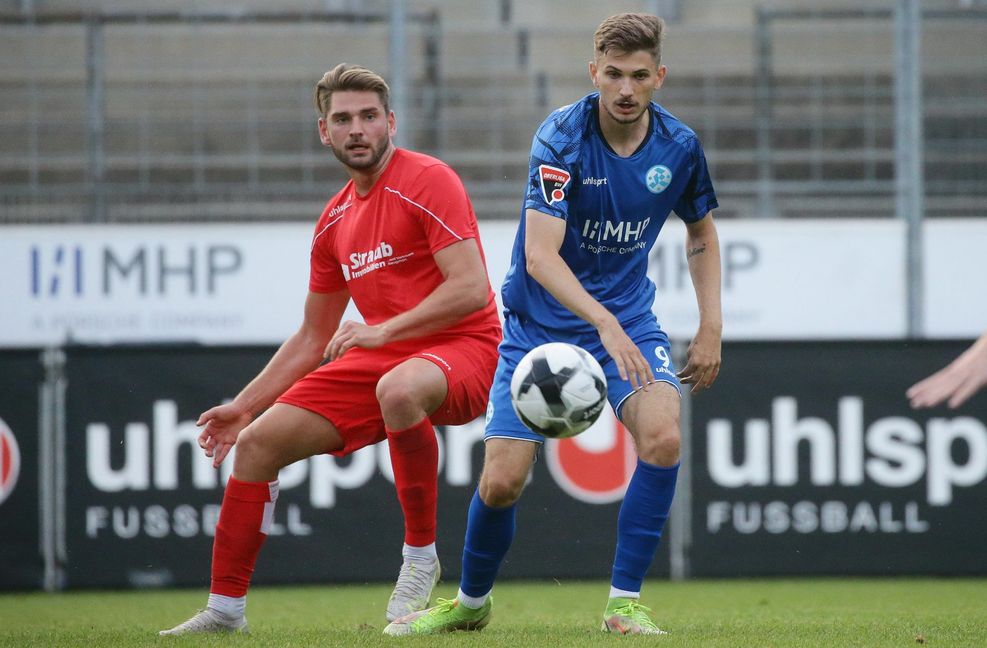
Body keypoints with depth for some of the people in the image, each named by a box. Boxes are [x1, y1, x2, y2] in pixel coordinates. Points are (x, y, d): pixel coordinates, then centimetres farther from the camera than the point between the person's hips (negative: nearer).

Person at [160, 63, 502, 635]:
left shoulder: (427, 180, -10)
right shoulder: (335, 221, 13)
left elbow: (471, 288, -20)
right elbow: (312, 339, 22)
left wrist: (386, 330, -28)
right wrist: (244, 406, 16)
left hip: (460, 347, -8)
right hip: (380, 356, 8)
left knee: (399, 388, -42)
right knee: (257, 443, -2)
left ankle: (420, 557, -24)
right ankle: (225, 610, 9)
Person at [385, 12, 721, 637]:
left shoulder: (679, 146, -7)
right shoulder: (561, 137, -21)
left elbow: (702, 234, 14)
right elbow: (540, 256, -29)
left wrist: (711, 327, 4)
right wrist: (605, 325, -42)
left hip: (628, 318, 2)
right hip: (542, 323, -2)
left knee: (663, 437, -25)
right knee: (502, 480, -6)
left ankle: (625, 602, -12)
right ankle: (472, 602, 24)